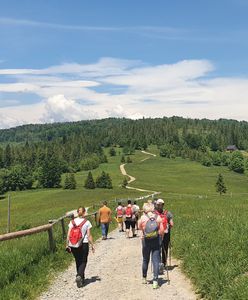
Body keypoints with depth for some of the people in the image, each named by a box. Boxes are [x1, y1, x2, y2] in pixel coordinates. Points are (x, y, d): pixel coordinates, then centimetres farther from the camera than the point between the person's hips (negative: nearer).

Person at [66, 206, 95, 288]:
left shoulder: (72, 222, -1)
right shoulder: (87, 222, -7)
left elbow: (68, 235, -3)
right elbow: (89, 235, -7)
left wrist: (67, 245, 5)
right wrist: (92, 245, 1)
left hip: (73, 245, 3)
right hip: (84, 244, -3)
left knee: (78, 261, 18)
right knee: (83, 261, 8)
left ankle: (81, 278, 28)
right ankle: (79, 276, -15)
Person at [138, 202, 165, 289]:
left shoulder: (142, 218, -7)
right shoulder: (158, 217, -4)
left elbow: (139, 227, 7)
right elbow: (162, 230, -3)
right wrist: (161, 237, 11)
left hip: (146, 241, 0)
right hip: (156, 240, 0)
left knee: (145, 260, 16)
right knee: (156, 261, 1)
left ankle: (144, 278, 30)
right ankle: (155, 281, -5)